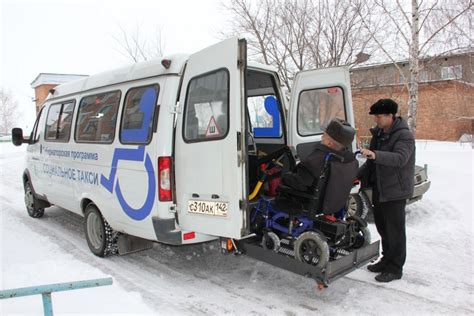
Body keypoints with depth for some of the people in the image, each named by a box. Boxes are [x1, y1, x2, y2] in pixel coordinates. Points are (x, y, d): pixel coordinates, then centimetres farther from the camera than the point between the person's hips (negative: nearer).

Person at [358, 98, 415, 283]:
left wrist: (375, 155, -45)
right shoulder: (379, 133, 12)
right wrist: (358, 174, 11)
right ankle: (387, 259, 32)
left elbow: (400, 158, -32)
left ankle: (395, 268, 12)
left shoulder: (404, 136, -14)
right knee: (382, 225, 17)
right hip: (379, 188, 8)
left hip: (395, 190, -8)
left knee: (395, 229, 0)